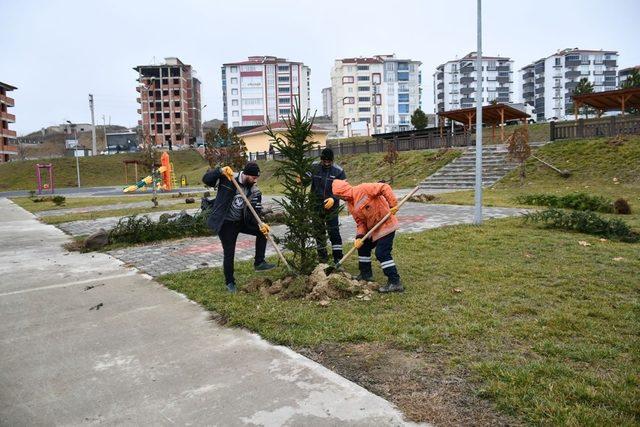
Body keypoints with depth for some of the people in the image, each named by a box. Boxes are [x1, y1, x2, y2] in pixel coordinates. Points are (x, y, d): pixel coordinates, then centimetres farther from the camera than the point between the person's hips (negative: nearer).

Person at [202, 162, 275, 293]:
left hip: (241, 221, 5)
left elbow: (255, 212, -6)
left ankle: (259, 263, 6)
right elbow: (206, 180, -20)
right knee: (229, 253, -2)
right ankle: (230, 282, 17)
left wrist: (260, 224, -25)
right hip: (225, 223, -5)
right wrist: (220, 171, -36)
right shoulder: (227, 179, -18)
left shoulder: (254, 191, -6)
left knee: (262, 231, -7)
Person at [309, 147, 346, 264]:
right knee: (318, 231, 11)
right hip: (316, 205, 3)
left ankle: (338, 258, 5)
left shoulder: (339, 171, -8)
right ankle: (322, 257, 25)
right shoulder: (314, 167, -2)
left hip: (331, 206, -3)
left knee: (334, 231, -3)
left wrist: (333, 199, -23)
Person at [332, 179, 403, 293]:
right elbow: (360, 222, 6)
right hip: (372, 228, 9)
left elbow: (384, 188, -23)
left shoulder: (363, 189, -20)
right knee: (363, 246, 18)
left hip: (386, 225, -9)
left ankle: (395, 283, -8)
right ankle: (366, 274, 35)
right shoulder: (350, 204, 6)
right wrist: (359, 237, -9)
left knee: (382, 253, -14)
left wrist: (393, 204, -27)